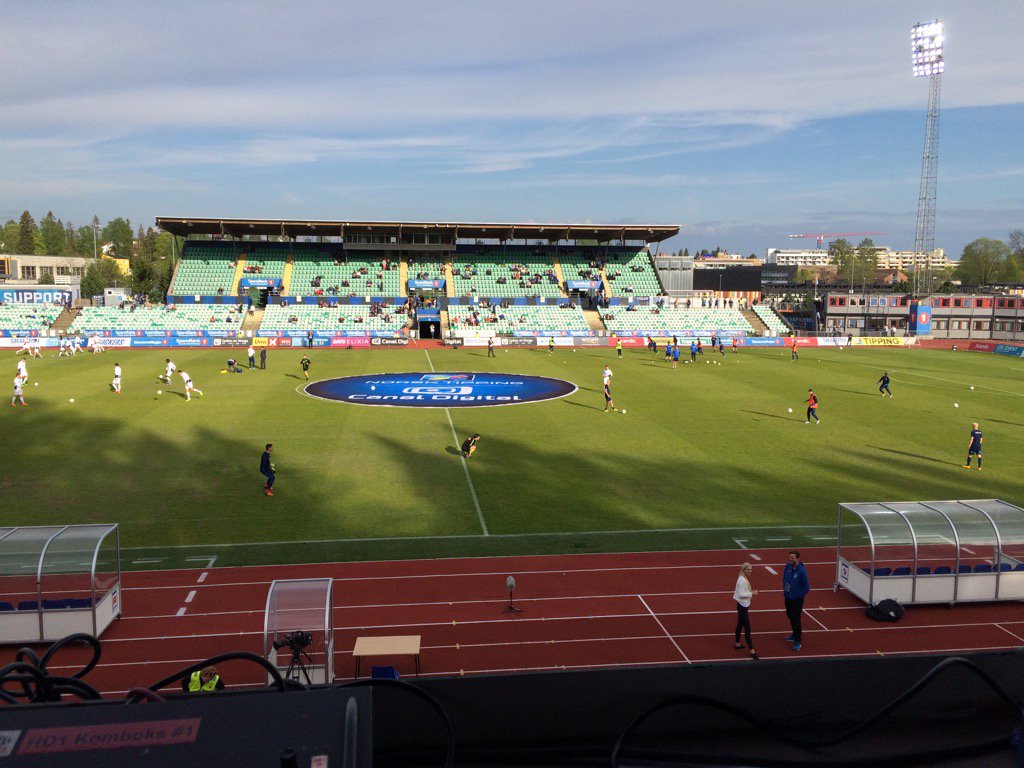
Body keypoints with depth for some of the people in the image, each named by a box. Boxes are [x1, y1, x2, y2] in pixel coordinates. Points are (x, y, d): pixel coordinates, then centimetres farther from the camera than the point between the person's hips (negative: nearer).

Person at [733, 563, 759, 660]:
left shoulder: (743, 579, 7)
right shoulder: (742, 580, -23)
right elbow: (741, 594, -25)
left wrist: (750, 592, 3)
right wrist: (752, 593, -20)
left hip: (743, 605, 10)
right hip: (743, 606, -10)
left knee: (740, 625, 22)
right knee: (747, 628, -6)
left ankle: (737, 644, 36)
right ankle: (752, 651, -3)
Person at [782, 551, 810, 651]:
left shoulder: (801, 571, -23)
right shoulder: (788, 566, -5)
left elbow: (807, 587, -15)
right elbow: (784, 578, 13)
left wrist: (798, 596, -10)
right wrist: (784, 591, 9)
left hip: (797, 600, -7)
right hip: (788, 598, 7)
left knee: (796, 620, 0)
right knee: (790, 616, 20)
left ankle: (798, 641, 10)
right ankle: (794, 635, 39)